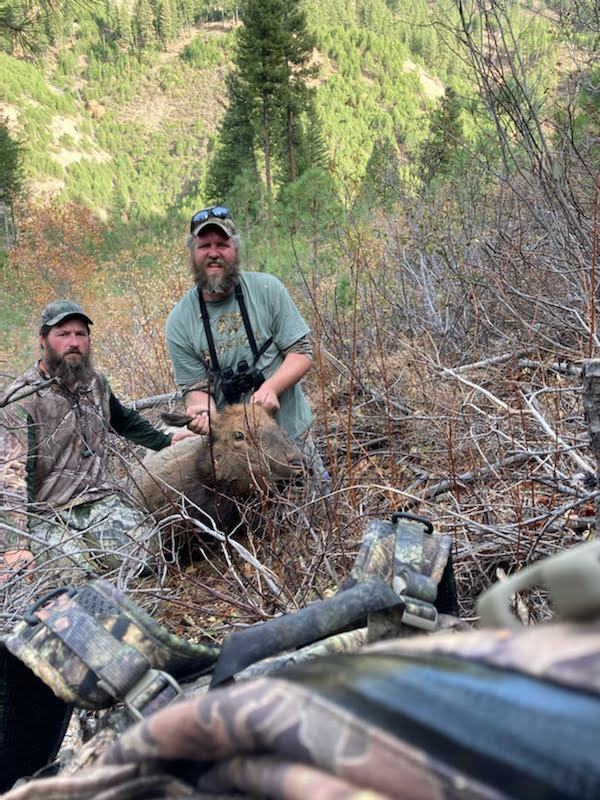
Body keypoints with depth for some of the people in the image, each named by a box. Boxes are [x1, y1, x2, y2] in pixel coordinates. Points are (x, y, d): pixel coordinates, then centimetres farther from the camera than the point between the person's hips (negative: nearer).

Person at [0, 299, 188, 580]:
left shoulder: (96, 383, 7)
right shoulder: (23, 402, -14)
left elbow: (125, 420, 28)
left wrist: (167, 441, 27)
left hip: (100, 501, 5)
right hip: (45, 515, -5)